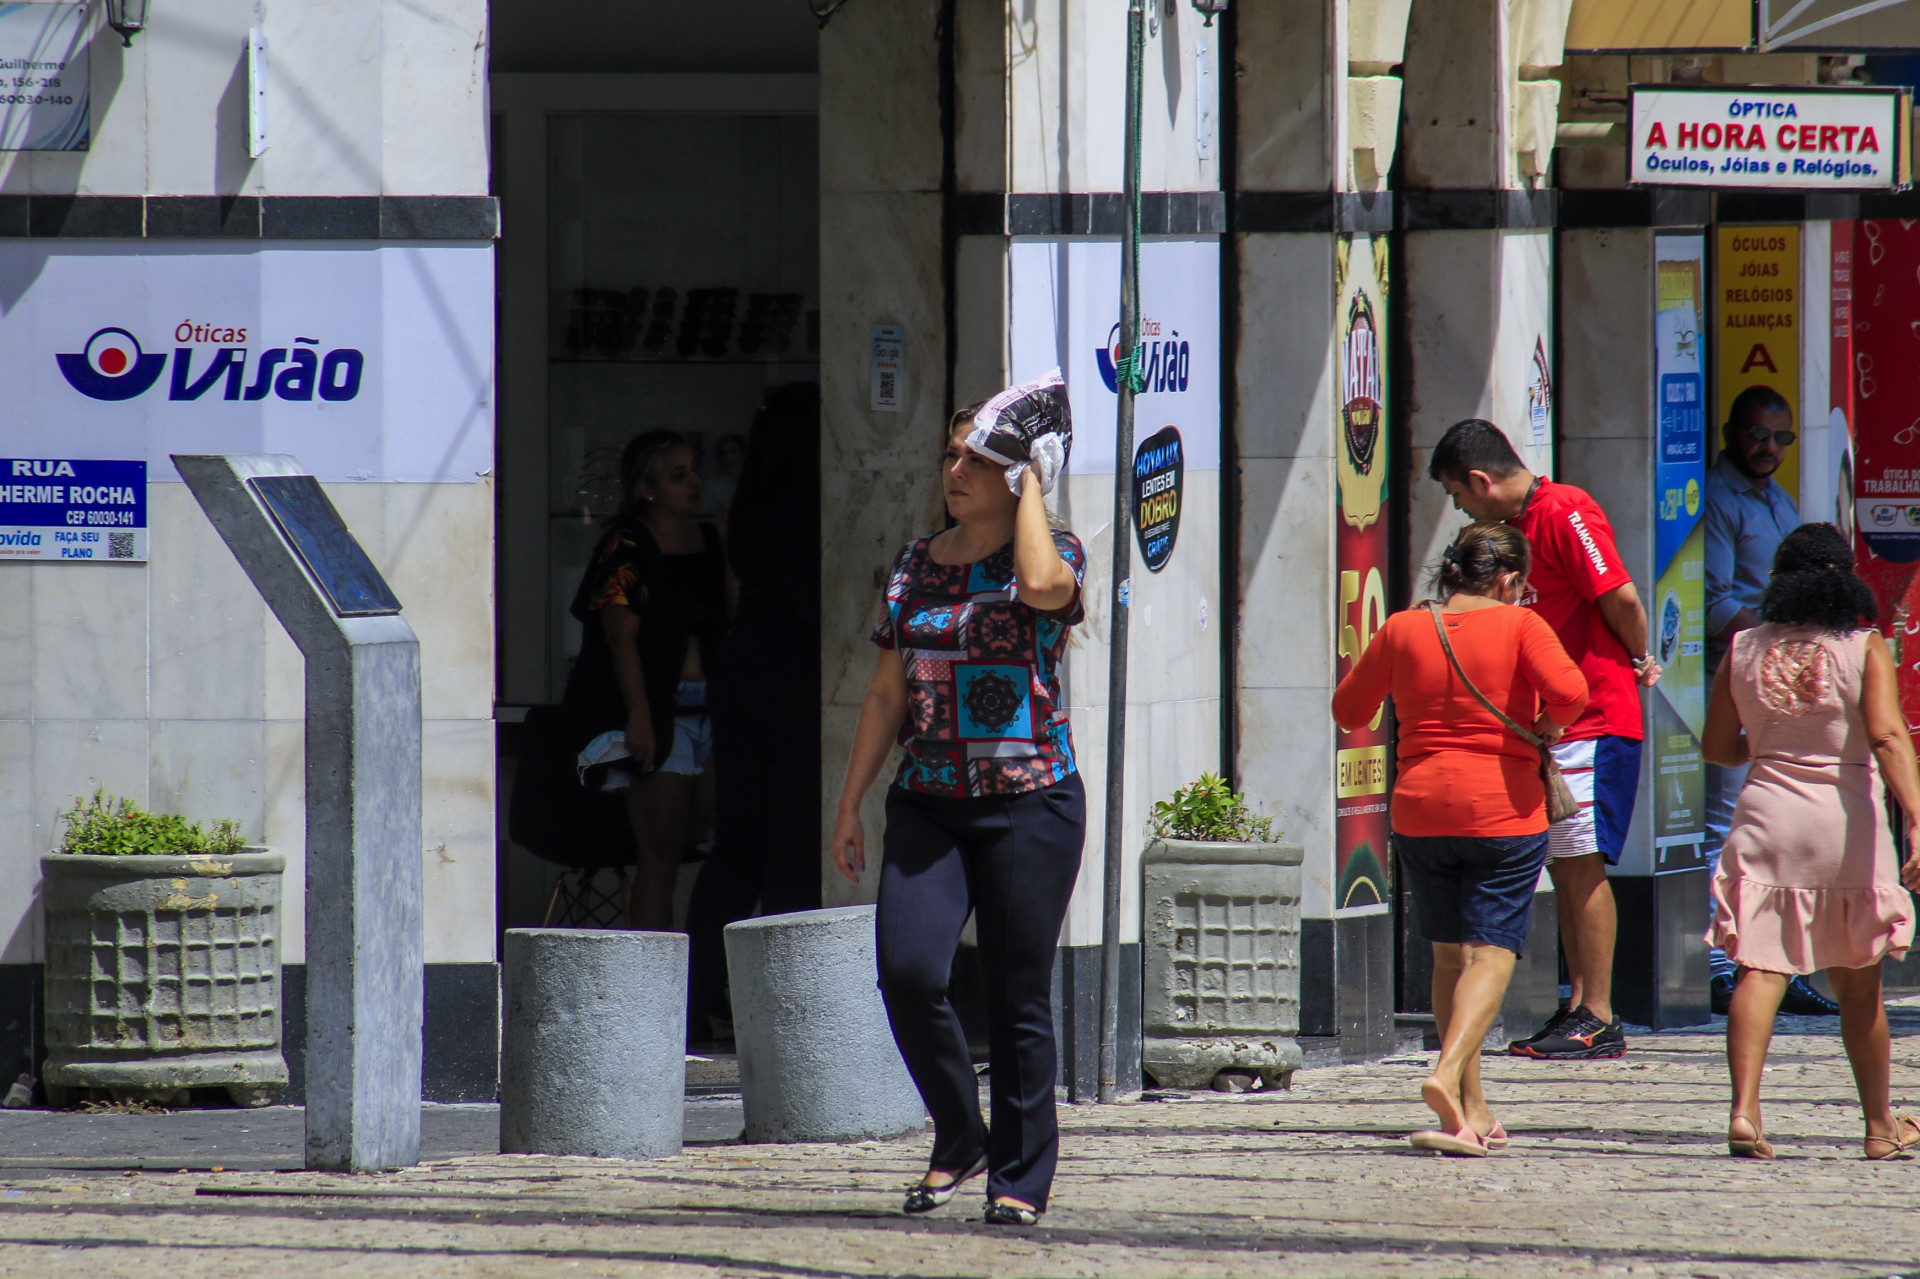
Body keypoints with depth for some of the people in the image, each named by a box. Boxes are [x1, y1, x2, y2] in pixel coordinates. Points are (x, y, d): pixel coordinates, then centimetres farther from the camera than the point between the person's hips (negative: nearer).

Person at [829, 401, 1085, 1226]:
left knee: (1017, 996, -1)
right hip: (928, 804, 4)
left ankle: (1021, 1176, 10)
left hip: (1029, 799, -4)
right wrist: (851, 804, 14)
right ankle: (959, 1139, 8)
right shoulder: (913, 567, 14)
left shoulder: (1054, 554, 1)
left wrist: (1031, 482, -11)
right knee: (907, 972, -13)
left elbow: (1042, 585, -26)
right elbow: (888, 694, 18)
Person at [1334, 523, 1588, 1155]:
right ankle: (1448, 1074, -26)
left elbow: (1349, 710, 14)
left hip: (1420, 811, 4)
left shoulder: (1402, 631, 4)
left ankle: (1473, 1112, 14)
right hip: (1504, 812, -4)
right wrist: (1548, 726, -1)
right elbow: (1568, 691, -22)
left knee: (1450, 954, 14)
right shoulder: (1518, 626, -6)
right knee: (1491, 953, -2)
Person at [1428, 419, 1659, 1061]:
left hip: (1595, 717, -9)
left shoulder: (1565, 515, -15)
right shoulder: (1516, 525, 16)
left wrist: (1640, 662, -3)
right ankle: (1580, 1008, 12)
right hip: (1552, 722, 9)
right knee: (1564, 866, 9)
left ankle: (1600, 1021, -8)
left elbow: (1620, 598, -19)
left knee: (1583, 864, -9)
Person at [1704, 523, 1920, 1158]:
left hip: (1765, 817, 1)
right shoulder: (1865, 649, -5)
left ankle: (1744, 1108, -23)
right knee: (1859, 985, 13)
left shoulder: (1744, 649, 3)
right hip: (1846, 821, -1)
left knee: (1759, 971, -4)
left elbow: (1718, 747, 10)